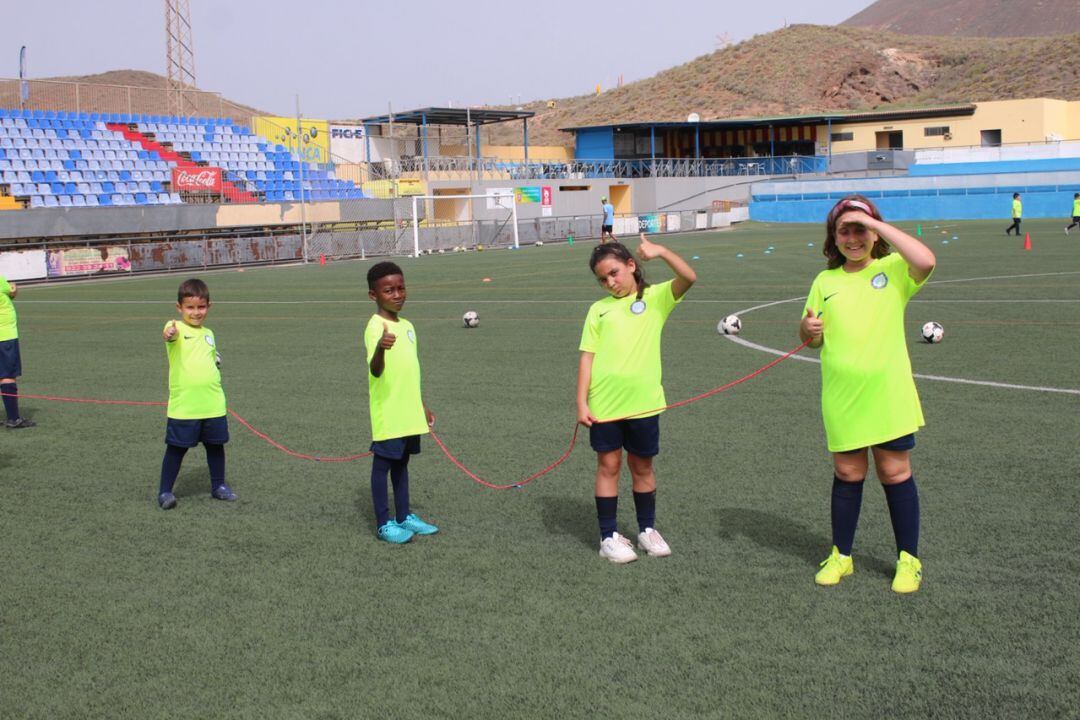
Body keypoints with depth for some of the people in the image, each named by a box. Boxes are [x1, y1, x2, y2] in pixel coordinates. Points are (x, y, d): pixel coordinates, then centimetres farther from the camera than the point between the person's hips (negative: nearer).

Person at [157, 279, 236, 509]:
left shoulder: (208, 334, 13)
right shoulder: (177, 328, -8)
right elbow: (170, 334, -35)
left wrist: (217, 362, 9)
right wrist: (169, 334, -56)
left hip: (213, 404, 5)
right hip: (183, 406, -5)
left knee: (216, 445, 14)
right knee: (176, 448, 1)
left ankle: (218, 486, 30)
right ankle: (165, 491, 12)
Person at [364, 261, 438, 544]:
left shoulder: (407, 326, 10)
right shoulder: (376, 327, -17)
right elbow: (375, 370, -33)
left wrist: (422, 406, 23)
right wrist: (380, 348, -54)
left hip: (409, 414, 8)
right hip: (387, 415, -8)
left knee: (401, 463, 17)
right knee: (382, 465, 3)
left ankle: (404, 517, 28)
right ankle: (384, 524, 12)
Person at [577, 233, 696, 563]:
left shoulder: (655, 297, 3)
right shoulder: (598, 309, 6)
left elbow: (689, 278, -14)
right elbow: (587, 357, 3)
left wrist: (660, 251, -18)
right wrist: (581, 402, -3)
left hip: (643, 401, 0)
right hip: (604, 403, 1)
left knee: (642, 466, 12)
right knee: (608, 465, 6)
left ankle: (647, 529, 29)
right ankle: (609, 536, 15)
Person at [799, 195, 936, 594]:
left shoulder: (893, 269, -2)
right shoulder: (825, 281, 8)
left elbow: (926, 261, -25)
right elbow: (813, 340, 13)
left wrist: (877, 224, -20)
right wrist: (807, 329, -12)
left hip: (888, 395, -2)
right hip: (841, 397, 3)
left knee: (895, 473, 5)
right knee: (847, 474, 11)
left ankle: (909, 559, 18)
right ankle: (841, 555, 25)